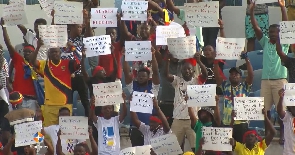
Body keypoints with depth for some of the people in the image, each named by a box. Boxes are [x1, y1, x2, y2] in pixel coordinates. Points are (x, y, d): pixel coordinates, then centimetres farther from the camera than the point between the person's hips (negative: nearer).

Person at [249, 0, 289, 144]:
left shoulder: (284, 44, 4)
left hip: (280, 80, -3)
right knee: (265, 108, 0)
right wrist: (251, 12, -7)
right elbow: (256, 28, 4)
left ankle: (282, 134, 1)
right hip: (265, 80, 3)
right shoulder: (265, 43, 12)